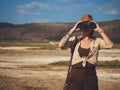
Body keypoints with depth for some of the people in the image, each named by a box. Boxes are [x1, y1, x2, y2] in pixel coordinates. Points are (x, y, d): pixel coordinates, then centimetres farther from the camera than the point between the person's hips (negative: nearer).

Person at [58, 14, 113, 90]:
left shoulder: (97, 41, 3)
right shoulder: (75, 40, 4)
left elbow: (110, 45, -15)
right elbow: (61, 45, -13)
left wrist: (100, 30, -12)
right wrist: (72, 30, -11)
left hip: (90, 78, 0)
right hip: (75, 76, 0)